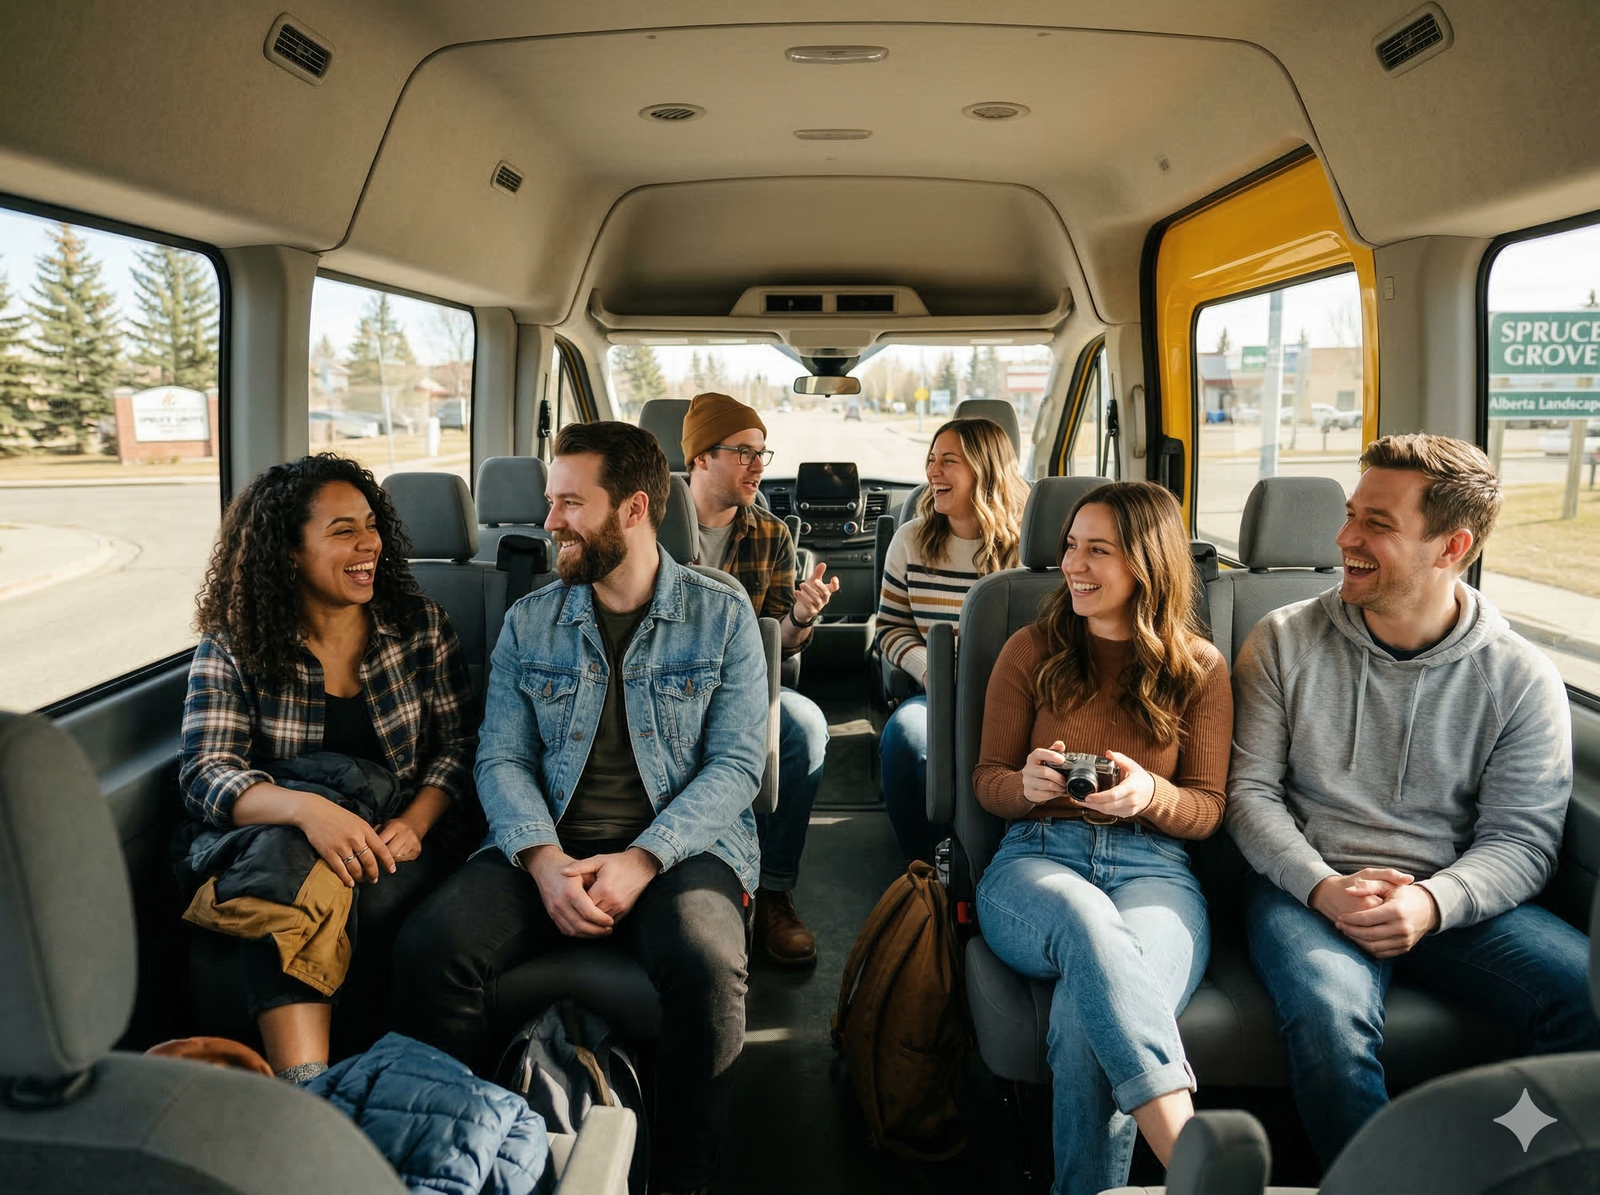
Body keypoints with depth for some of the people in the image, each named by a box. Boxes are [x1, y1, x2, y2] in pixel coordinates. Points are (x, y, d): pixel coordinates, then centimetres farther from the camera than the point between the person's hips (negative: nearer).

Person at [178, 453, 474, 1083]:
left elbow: (457, 743, 4)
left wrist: (413, 825, -17)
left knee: (385, 892, -33)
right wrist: (304, 807, -32)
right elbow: (206, 774, -10)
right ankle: (308, 1085, -36)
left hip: (390, 847, 1)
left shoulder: (421, 624, 5)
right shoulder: (233, 648, 0)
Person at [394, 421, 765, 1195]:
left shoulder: (722, 617, 3)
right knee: (427, 948, -24)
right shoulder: (528, 623, 11)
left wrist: (642, 858, -18)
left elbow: (736, 763, -3)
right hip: (548, 847, 3)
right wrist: (545, 859, -15)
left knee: (705, 965, -34)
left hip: (679, 847, -2)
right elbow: (502, 760, 5)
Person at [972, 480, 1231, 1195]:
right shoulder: (1031, 651, 11)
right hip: (1036, 859, 0)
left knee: (1087, 1017, -35)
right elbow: (986, 779, 14)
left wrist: (1150, 794, -13)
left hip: (1153, 867, 0)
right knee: (1089, 923, -40)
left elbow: (1208, 809, 11)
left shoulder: (1199, 668, 11)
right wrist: (1026, 784, -11)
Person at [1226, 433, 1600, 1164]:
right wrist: (1323, 887, -15)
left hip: (1454, 900, 2)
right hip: (1306, 886, -1)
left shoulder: (1521, 678, 3)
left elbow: (1521, 837, 0)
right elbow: (1250, 790, 2)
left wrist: (1433, 902, -20)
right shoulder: (1285, 642, 4)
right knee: (1329, 1017, -33)